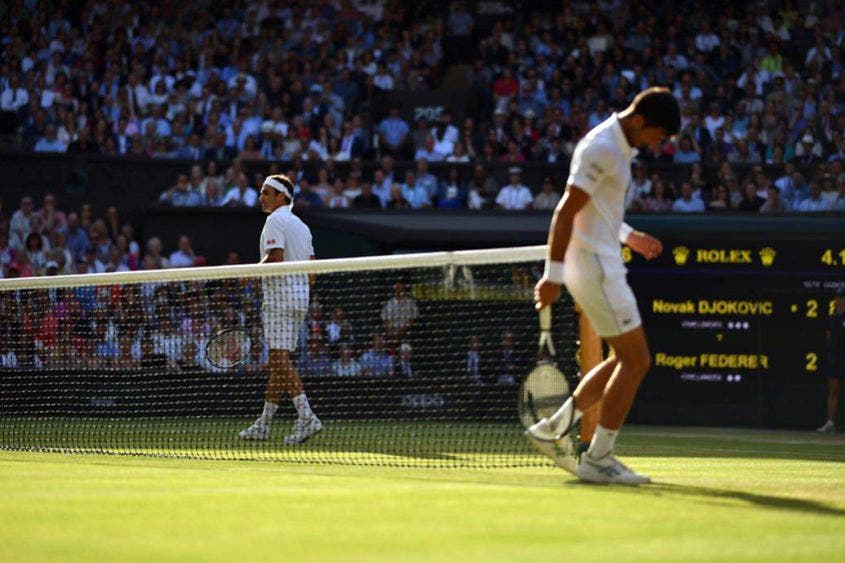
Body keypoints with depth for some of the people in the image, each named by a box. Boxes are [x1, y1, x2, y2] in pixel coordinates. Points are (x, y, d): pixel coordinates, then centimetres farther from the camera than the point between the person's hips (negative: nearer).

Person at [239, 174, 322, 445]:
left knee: (280, 358, -14)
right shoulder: (301, 225, 20)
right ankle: (263, 425, 15)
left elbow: (275, 257, -20)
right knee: (278, 361, 11)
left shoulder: (276, 220, -8)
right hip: (299, 297, 9)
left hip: (280, 297, -9)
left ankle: (306, 416, -26)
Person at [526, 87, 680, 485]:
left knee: (626, 360, 14)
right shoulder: (602, 149, -17)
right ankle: (598, 459, -2)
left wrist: (629, 237, 17)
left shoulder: (618, 148, 15)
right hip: (593, 264, -10)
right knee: (636, 359, -7)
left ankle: (555, 429, 17)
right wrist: (554, 275, -24)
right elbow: (565, 213, -22)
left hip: (603, 264, 10)